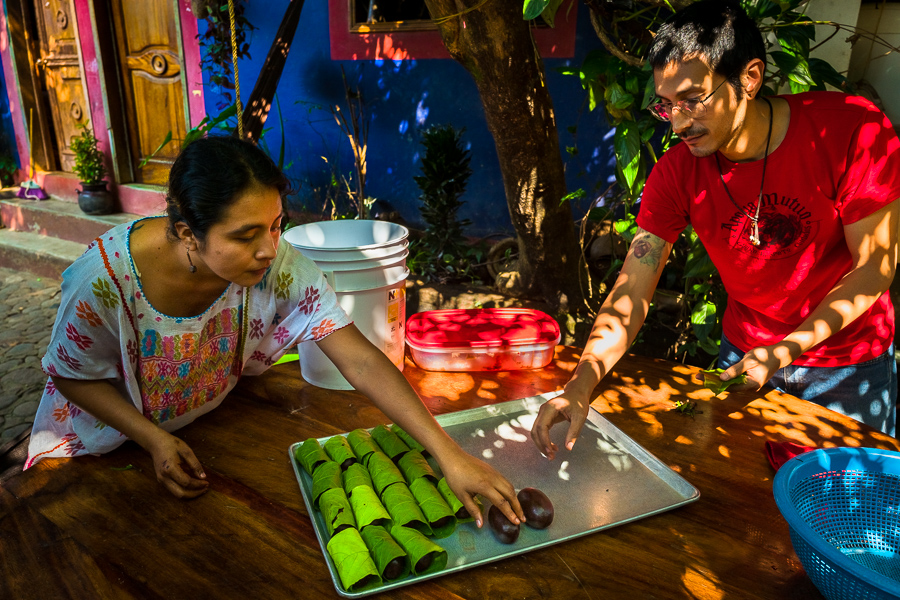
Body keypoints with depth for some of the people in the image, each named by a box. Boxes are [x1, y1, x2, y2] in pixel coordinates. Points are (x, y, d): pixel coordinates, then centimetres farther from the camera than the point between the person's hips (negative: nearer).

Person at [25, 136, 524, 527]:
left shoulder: (280, 268, -31)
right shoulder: (105, 276, -35)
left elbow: (361, 361, -34)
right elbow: (73, 376, -16)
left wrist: (448, 453, -41)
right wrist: (154, 441, -29)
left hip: (209, 422, 2)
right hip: (106, 423, -1)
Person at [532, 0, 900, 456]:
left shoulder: (851, 129, -24)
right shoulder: (675, 173, -19)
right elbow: (631, 291, -23)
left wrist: (783, 350, -26)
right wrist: (579, 388, -36)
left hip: (850, 361, -1)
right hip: (744, 352, 2)